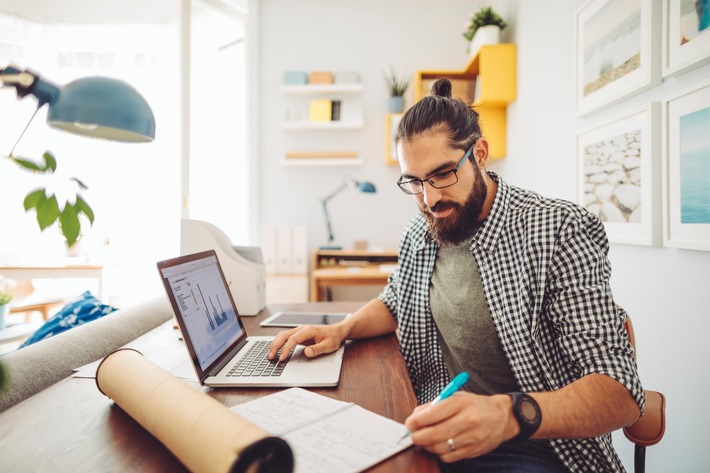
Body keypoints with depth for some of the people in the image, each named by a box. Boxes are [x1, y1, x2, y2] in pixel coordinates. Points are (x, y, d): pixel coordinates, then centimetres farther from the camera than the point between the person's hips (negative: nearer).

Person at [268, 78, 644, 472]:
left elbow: (622, 394, -19)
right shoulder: (419, 233, 2)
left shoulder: (559, 231, -16)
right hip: (437, 432, 4)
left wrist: (510, 414, -37)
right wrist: (341, 330, 0)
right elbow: (394, 303, 19)